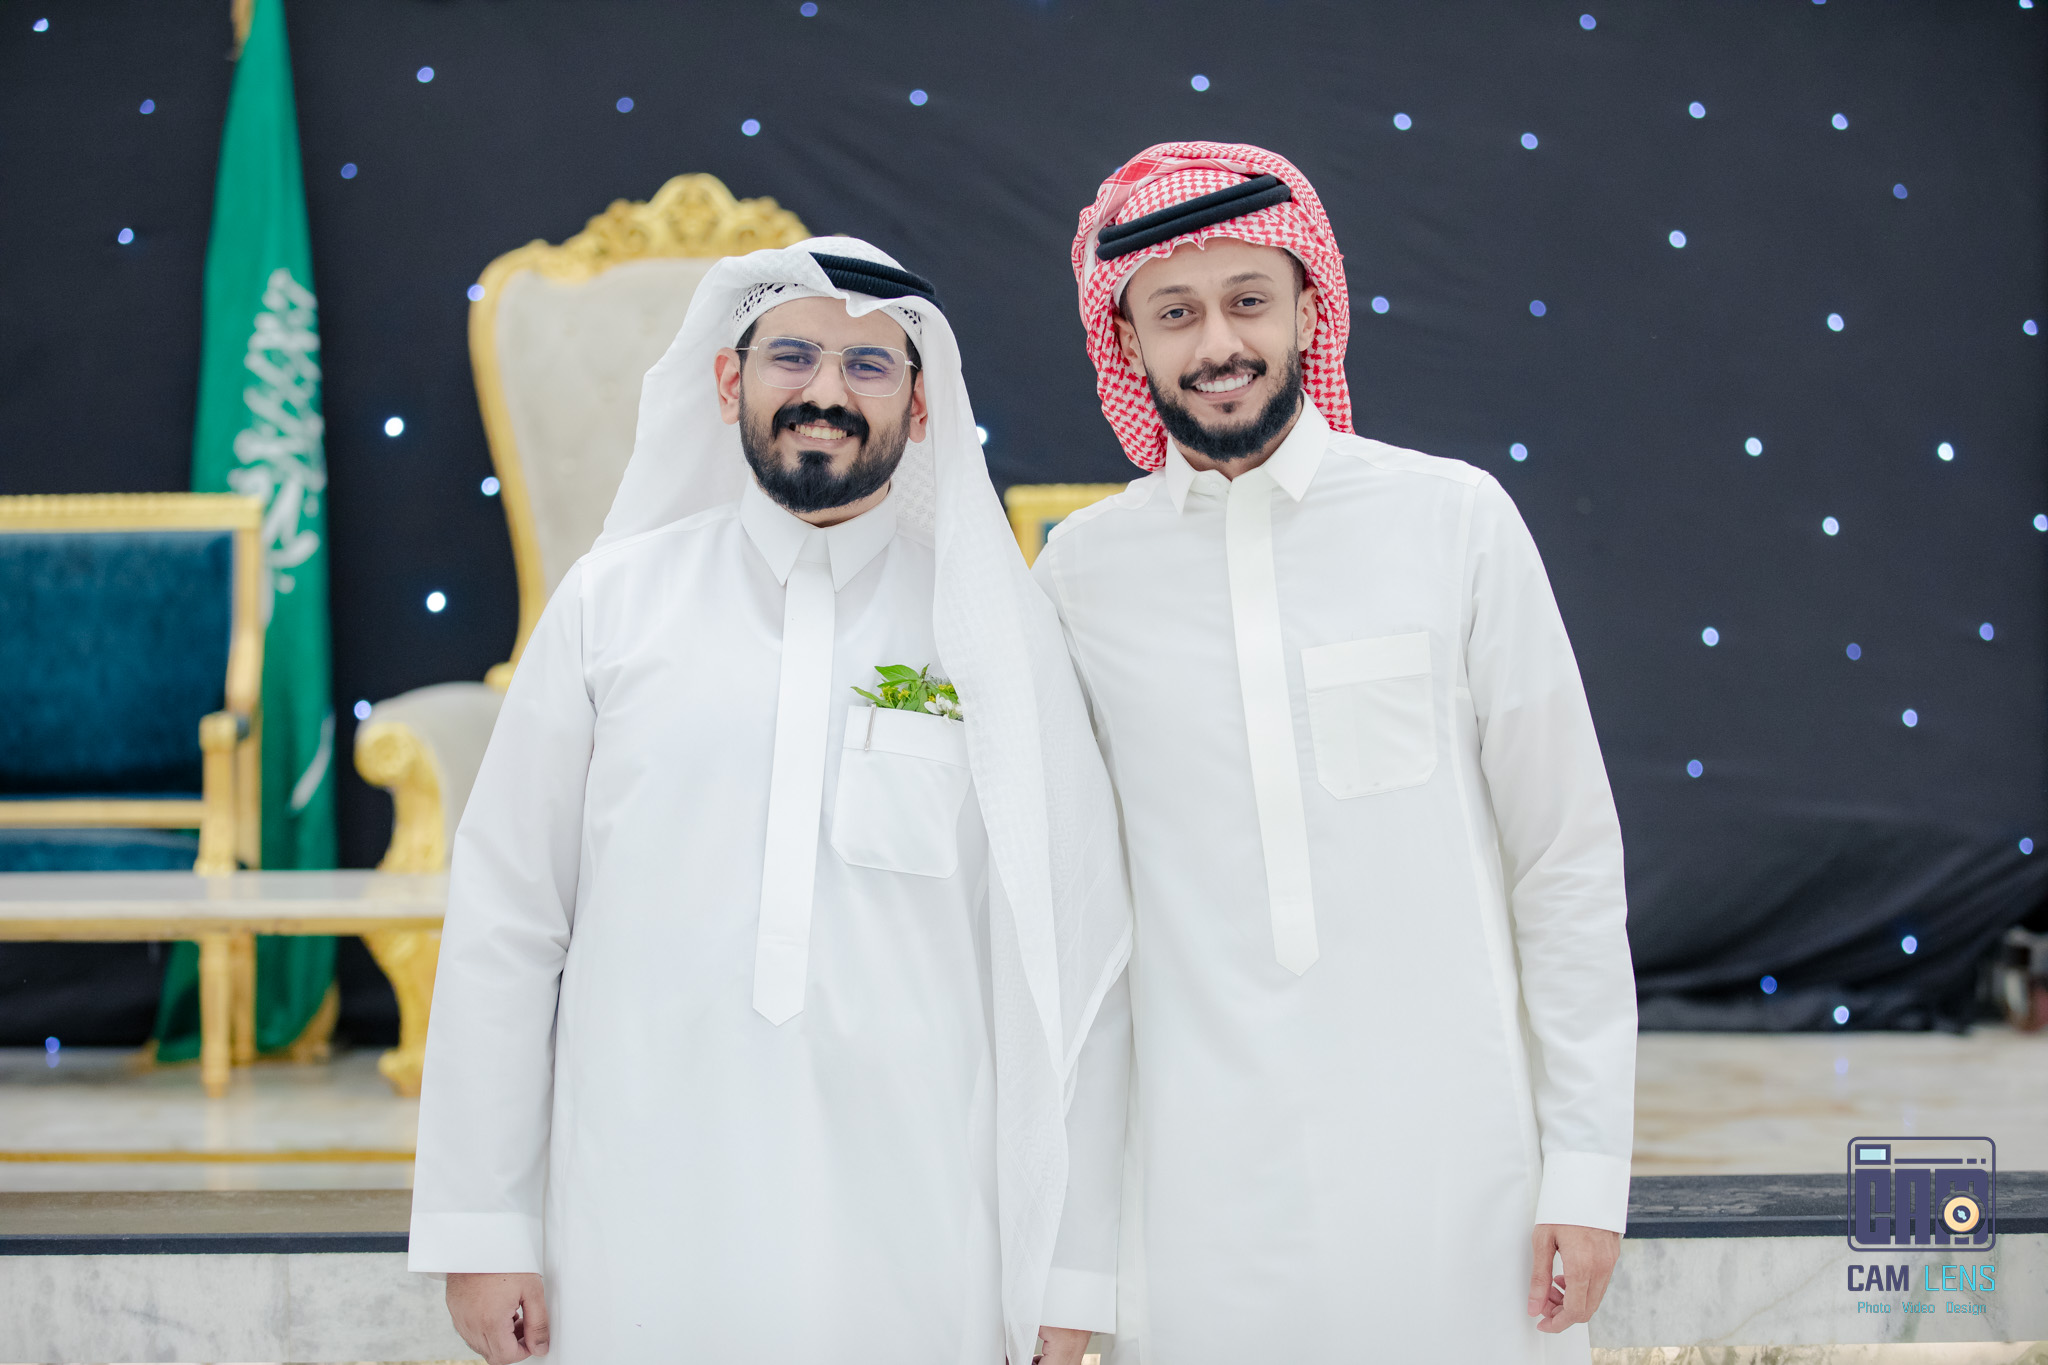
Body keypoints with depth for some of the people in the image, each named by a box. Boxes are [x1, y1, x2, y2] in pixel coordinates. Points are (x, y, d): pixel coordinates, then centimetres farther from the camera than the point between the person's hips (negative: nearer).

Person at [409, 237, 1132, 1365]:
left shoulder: (994, 630, 3)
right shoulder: (611, 603, 4)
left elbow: (1073, 969, 1)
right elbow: (504, 927, 4)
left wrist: (1071, 1274, -2)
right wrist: (483, 1228, 0)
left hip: (915, 1256, 0)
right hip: (642, 1246, 1)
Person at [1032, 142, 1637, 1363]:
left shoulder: (1455, 519, -2)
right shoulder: (1084, 571, 2)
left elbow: (1570, 864, 1)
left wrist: (1590, 1167, -3)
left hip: (1452, 1168, -1)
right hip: (1203, 1189, 1)